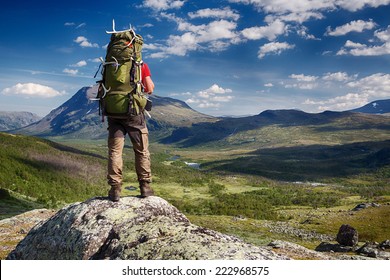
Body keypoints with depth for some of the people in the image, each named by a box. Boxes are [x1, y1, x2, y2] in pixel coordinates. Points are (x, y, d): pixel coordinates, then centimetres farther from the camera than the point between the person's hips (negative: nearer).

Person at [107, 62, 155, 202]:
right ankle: (145, 186, 9)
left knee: (115, 151, 4)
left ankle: (115, 188, 0)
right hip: (134, 112, -1)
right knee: (142, 151, 9)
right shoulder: (142, 65, -1)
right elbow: (150, 89, -4)